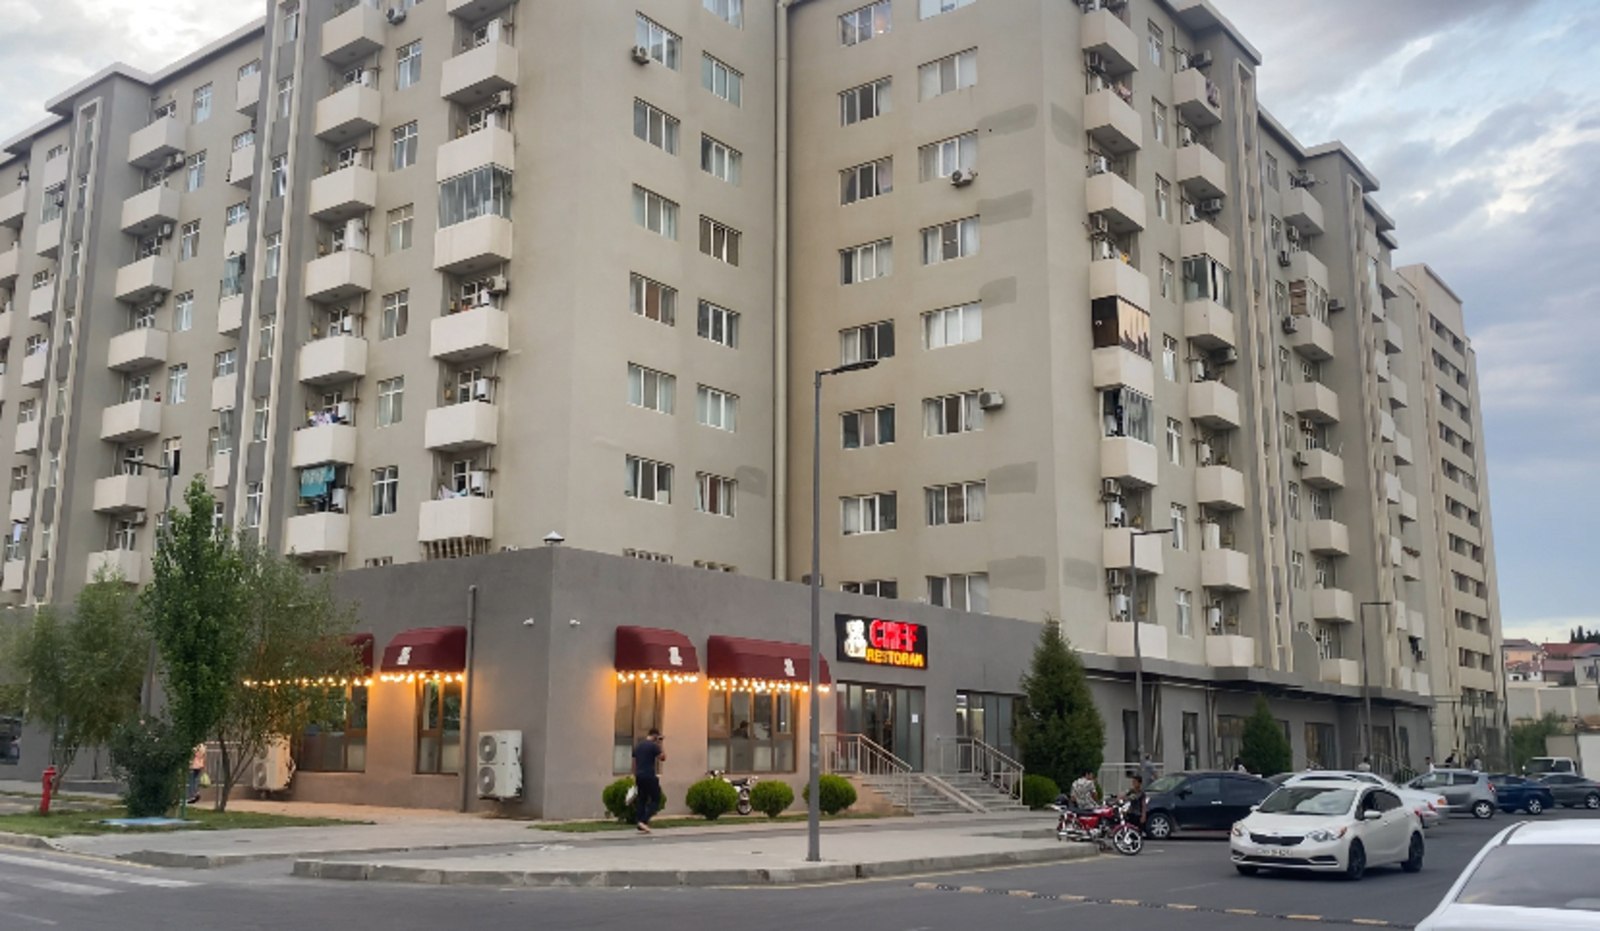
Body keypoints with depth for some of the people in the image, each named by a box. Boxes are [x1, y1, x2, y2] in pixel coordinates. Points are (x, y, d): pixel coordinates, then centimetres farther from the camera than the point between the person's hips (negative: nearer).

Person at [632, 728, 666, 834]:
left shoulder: (638, 746, 15)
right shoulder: (653, 746, -8)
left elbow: (634, 763, 17)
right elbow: (662, 758, -5)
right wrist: (660, 746, 2)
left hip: (639, 776, 7)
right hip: (649, 776, -7)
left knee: (641, 800, 11)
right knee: (655, 799, 1)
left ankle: (640, 826, 9)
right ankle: (644, 821, -14)